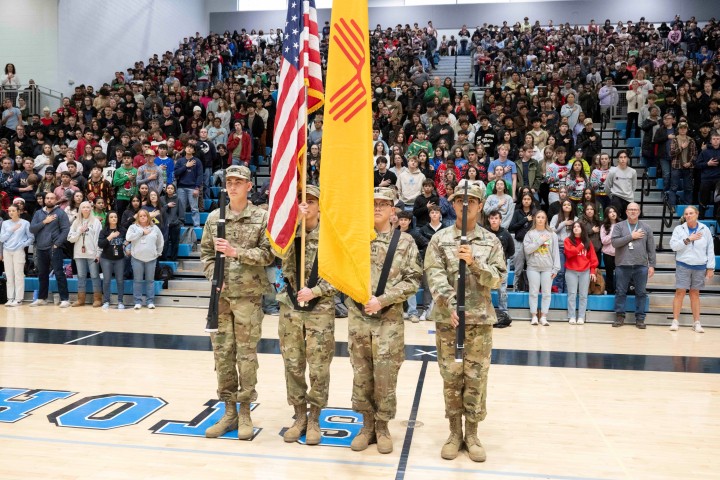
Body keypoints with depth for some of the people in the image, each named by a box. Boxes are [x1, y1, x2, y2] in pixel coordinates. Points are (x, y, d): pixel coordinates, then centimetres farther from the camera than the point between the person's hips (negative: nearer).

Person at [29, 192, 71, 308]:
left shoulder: (60, 212, -3)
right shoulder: (38, 213, 11)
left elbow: (66, 230, -9)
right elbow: (32, 229, 3)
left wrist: (57, 244, -15)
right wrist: (44, 222, -10)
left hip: (54, 248, -5)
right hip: (41, 248, 5)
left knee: (59, 273, -7)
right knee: (42, 274, 13)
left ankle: (64, 299, -5)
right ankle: (42, 298, 24)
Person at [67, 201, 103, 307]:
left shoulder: (96, 221, 0)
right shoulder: (76, 222, 10)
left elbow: (99, 238, -4)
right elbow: (70, 238, 7)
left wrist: (98, 253, -9)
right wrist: (79, 231, -8)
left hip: (92, 253, -4)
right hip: (79, 254, 4)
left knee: (95, 276, 0)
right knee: (81, 276, 9)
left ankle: (97, 299, 5)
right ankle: (81, 299, 15)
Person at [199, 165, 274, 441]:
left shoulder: (262, 218, -1)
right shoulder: (214, 218, 9)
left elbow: (267, 254, -6)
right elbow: (205, 253, 11)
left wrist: (236, 252, -16)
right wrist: (214, 276, -5)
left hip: (248, 296, -3)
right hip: (220, 295, 4)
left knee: (246, 354, 1)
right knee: (222, 353, 7)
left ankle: (245, 412, 14)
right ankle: (229, 412, 19)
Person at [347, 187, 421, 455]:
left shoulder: (405, 241, 0)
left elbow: (412, 281, -5)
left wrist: (382, 300, -14)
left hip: (390, 320, -2)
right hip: (358, 318, 2)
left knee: (385, 377, 5)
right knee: (361, 375, 11)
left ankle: (382, 427, 23)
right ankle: (367, 424, 27)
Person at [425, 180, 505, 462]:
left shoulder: (491, 241, 5)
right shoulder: (440, 239, 2)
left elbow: (498, 278, -1)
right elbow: (434, 275, -9)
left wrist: (474, 262, -18)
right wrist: (451, 304, -23)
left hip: (480, 320, 1)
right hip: (447, 319, 0)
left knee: (476, 378, 6)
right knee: (451, 378, 7)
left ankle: (472, 434, 21)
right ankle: (454, 433, 22)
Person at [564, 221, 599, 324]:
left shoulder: (588, 242, 10)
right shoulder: (568, 240, 3)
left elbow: (592, 257, 9)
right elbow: (570, 252, -14)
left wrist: (592, 271, 1)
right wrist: (581, 246, -4)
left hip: (585, 272, 2)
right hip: (571, 271, -2)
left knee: (583, 295, 2)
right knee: (572, 294, -2)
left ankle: (581, 317, 5)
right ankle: (572, 317, -1)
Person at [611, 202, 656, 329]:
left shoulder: (646, 227, 8)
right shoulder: (619, 226, 4)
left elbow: (651, 248, 8)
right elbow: (615, 242, -10)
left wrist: (652, 265, 3)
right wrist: (631, 236, -11)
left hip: (641, 266, 1)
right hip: (622, 265, -1)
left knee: (641, 293, 5)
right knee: (620, 292, 5)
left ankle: (640, 318, 14)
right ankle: (620, 316, 15)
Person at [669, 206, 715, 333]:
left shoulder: (705, 229, 2)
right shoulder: (679, 229, 0)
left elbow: (710, 250, 3)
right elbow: (673, 245, -9)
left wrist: (710, 267, -1)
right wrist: (688, 239, -18)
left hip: (700, 267, 1)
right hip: (683, 266, -1)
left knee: (695, 294, 8)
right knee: (680, 292, -2)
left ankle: (697, 323, 13)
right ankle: (675, 321, 3)